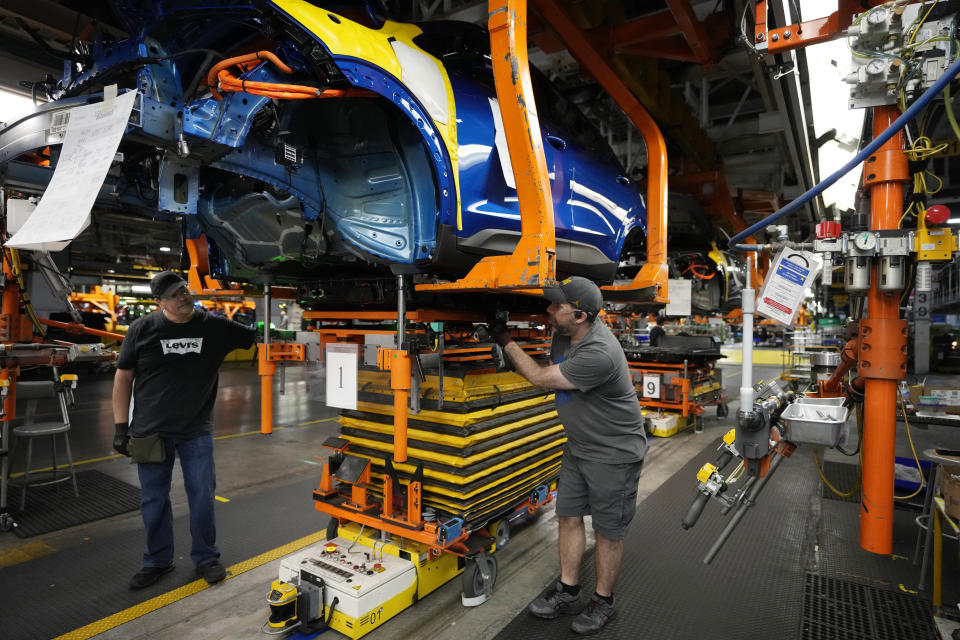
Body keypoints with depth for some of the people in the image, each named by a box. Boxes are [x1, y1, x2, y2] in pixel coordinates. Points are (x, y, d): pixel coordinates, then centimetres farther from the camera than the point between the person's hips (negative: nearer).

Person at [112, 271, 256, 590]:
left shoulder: (215, 327, -4)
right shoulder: (142, 329, -4)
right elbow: (123, 377, 1)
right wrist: (121, 427, -1)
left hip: (197, 431, 0)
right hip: (151, 431, 0)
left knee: (202, 496, 6)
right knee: (153, 500, 12)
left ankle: (206, 558, 26)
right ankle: (158, 561, 32)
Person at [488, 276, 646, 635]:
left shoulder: (598, 354, -33)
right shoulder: (564, 333, -4)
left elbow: (540, 378, -23)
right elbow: (549, 368, 18)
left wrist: (506, 340, -15)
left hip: (613, 454, -8)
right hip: (578, 447, 8)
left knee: (608, 531, 8)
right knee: (569, 517, 13)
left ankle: (603, 602, 29)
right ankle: (568, 592, 30)